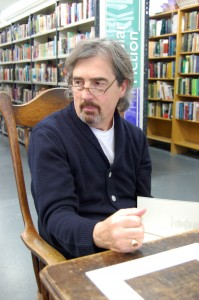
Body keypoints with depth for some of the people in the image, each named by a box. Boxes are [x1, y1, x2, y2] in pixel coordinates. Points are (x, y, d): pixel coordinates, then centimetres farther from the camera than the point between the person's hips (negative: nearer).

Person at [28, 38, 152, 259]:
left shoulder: (135, 137, 8)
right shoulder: (48, 136, -9)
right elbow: (55, 214, -17)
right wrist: (98, 235, -37)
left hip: (137, 247, 6)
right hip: (79, 254, -5)